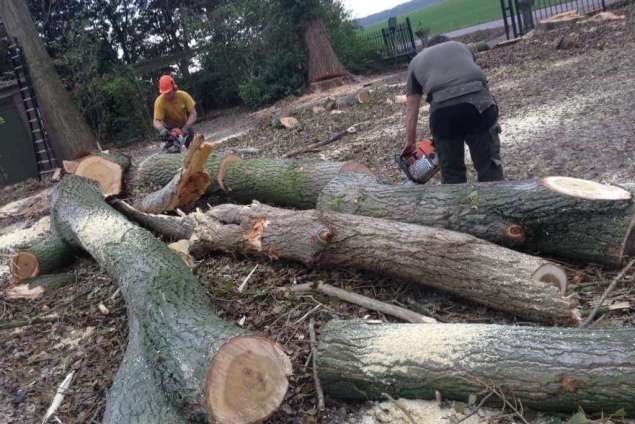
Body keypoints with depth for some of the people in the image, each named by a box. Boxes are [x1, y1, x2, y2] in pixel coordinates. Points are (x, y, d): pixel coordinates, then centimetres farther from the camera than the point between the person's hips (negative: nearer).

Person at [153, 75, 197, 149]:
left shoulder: (183, 96, -26)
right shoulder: (159, 101, -30)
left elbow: (193, 114, -27)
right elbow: (156, 121, -35)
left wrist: (186, 127, -41)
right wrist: (162, 129, -57)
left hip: (184, 126, 2)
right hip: (170, 129, -2)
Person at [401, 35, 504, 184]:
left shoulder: (417, 61, 30)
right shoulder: (461, 46, 34)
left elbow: (411, 109, 30)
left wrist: (410, 143, 38)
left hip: (443, 109, -1)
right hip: (478, 102, 1)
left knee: (451, 172, 14)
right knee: (489, 165, 11)